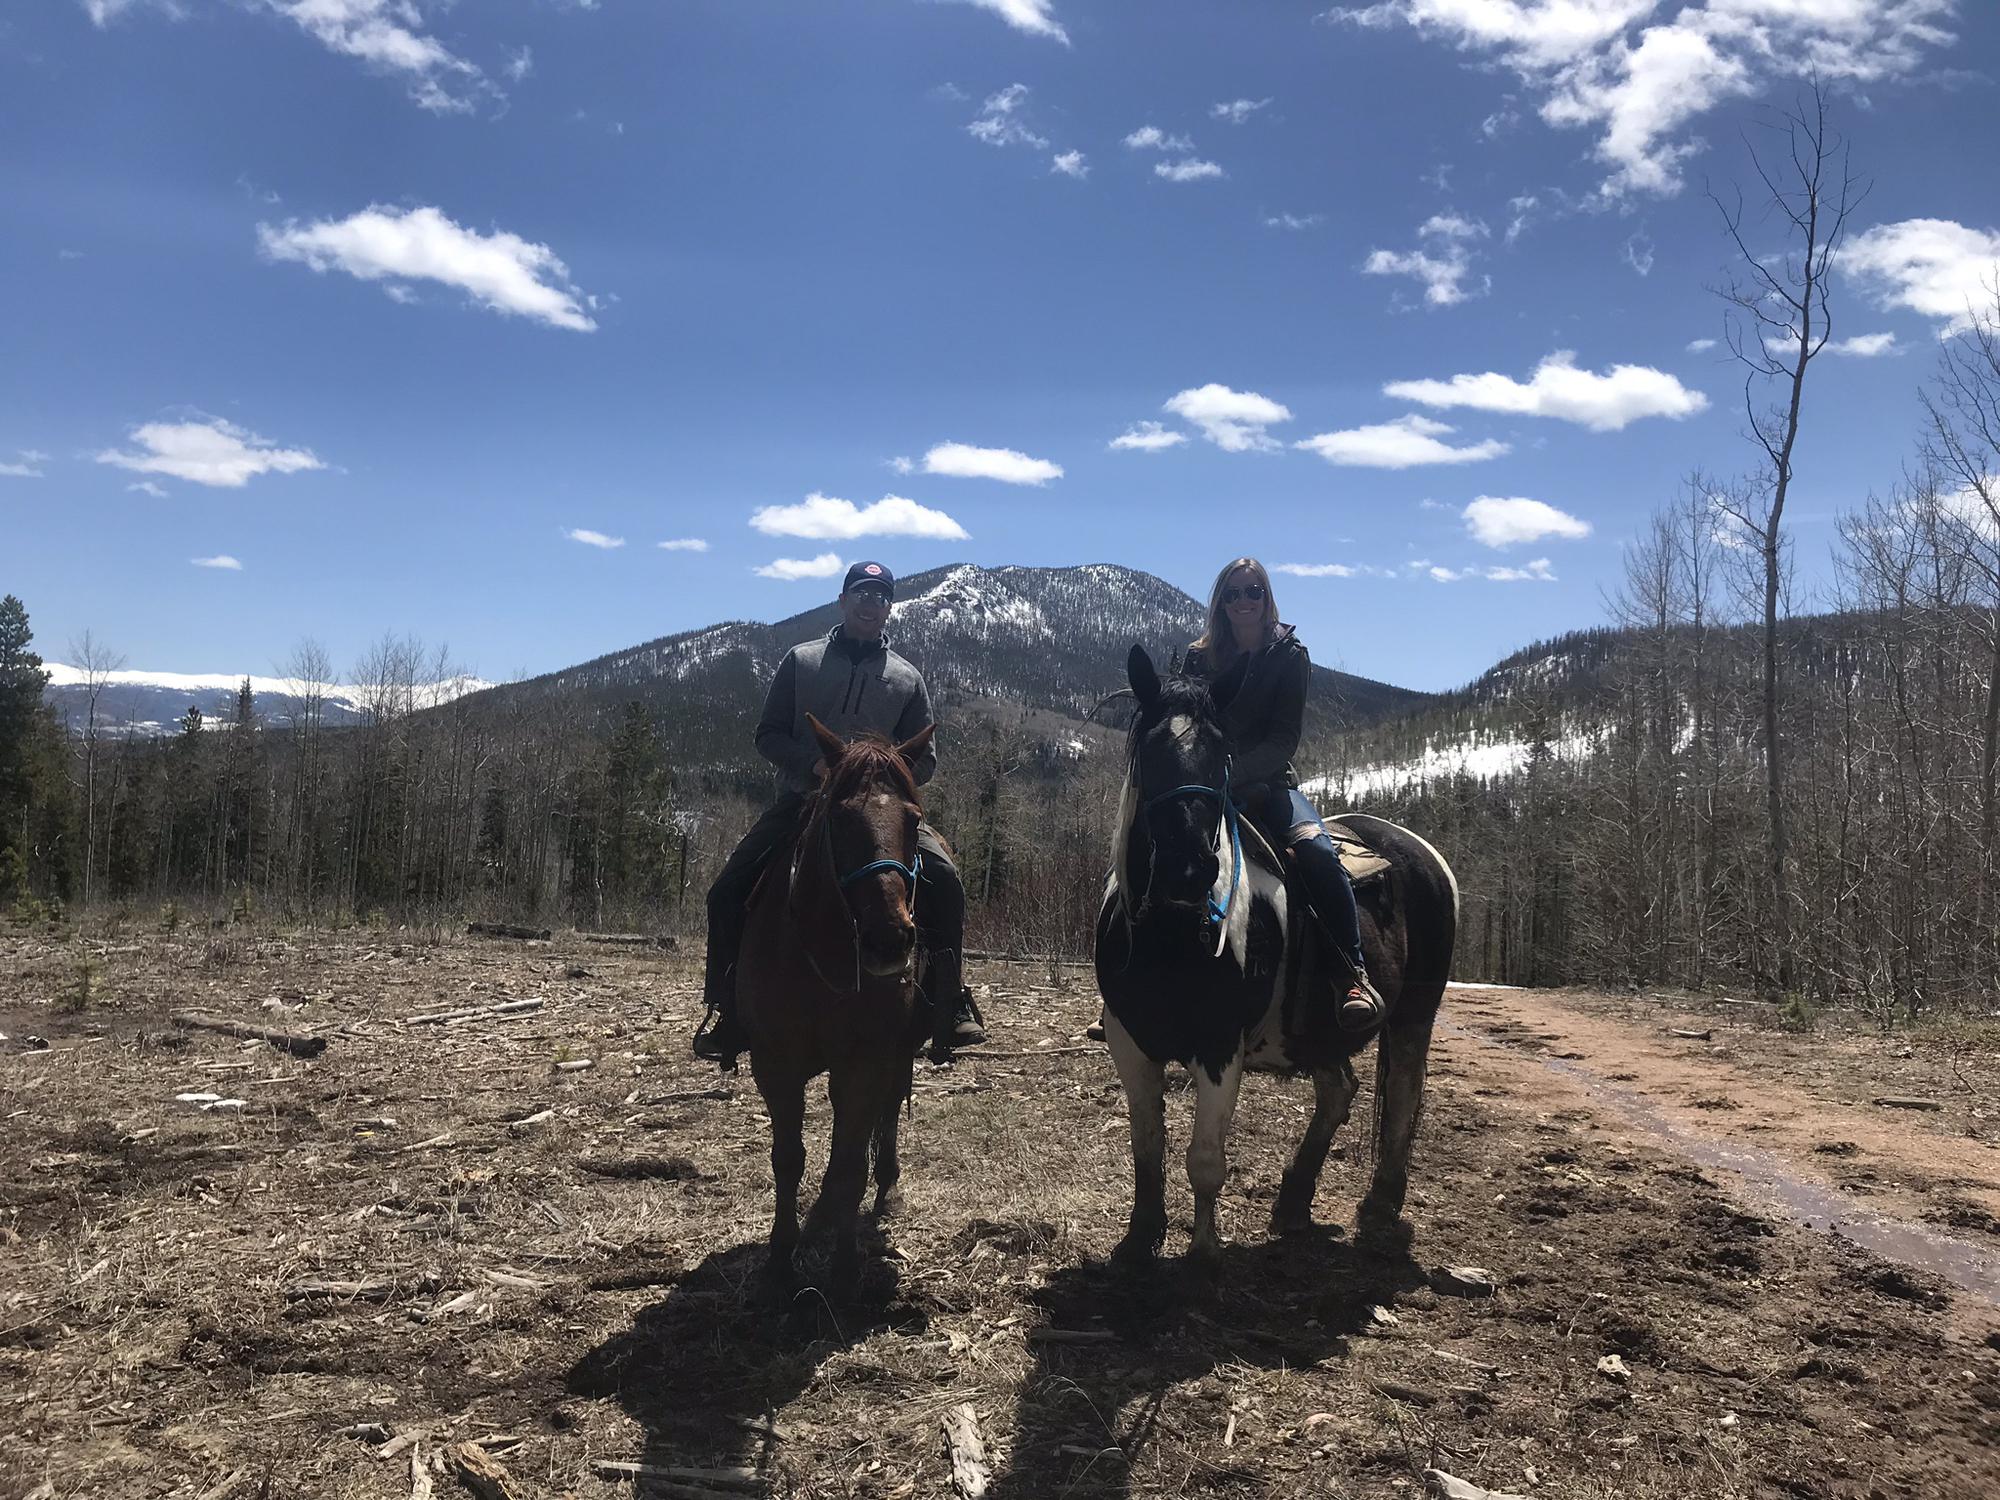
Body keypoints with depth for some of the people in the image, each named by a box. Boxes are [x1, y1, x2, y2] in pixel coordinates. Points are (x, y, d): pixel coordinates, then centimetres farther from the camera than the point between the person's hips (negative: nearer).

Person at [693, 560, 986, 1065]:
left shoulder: (907, 678, 10)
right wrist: (816, 766, -12)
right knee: (729, 891, -15)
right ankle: (726, 1008, 1)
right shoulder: (800, 661, 9)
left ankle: (949, 1005, -10)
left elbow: (924, 760, 10)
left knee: (943, 882, -22)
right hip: (801, 801, 0)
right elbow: (768, 735, 6)